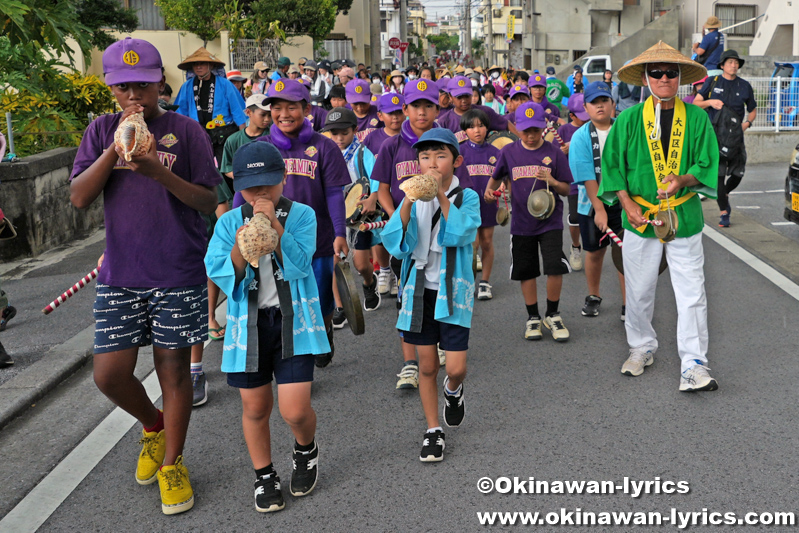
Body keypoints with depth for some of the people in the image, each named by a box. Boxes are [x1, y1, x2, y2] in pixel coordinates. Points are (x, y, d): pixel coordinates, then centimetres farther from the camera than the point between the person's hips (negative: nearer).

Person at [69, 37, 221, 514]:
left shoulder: (186, 130, -1)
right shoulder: (102, 130, 6)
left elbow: (210, 202, -5)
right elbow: (79, 197, -4)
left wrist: (160, 172, -20)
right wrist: (116, 146, -15)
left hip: (179, 274, -2)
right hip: (120, 274, 3)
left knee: (174, 370, 6)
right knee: (110, 373, 1)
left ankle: (172, 465, 25)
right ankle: (153, 426, 34)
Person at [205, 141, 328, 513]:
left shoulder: (301, 215, -3)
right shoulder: (229, 222, 2)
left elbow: (299, 266, -16)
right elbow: (219, 274, -6)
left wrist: (275, 226, -25)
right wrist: (240, 248, -24)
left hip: (293, 321, -2)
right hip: (248, 324, 2)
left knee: (294, 410, -7)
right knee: (254, 408, 11)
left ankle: (306, 452, 28)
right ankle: (264, 476, 34)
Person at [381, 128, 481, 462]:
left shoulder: (467, 197, -4)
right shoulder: (414, 199, 2)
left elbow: (460, 234, -22)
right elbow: (395, 244, -10)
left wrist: (442, 194, -26)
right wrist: (408, 202, -22)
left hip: (453, 291, -2)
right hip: (420, 289, 2)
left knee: (456, 368, -4)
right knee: (427, 366, 9)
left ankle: (453, 391, 33)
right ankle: (433, 431, 25)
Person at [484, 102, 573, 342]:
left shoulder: (554, 153, -3)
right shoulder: (509, 152, 1)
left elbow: (566, 190, -1)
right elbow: (496, 177, 16)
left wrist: (552, 181, -21)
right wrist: (490, 189, -5)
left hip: (550, 220, -2)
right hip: (521, 222, 2)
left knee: (555, 268, -11)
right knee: (526, 271, 9)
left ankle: (552, 315, 11)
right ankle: (533, 318, 26)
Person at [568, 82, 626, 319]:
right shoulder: (581, 137, -5)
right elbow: (587, 177, -11)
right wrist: (599, 210, -16)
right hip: (593, 205, 0)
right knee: (595, 252, 14)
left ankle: (627, 305, 9)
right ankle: (593, 296, 35)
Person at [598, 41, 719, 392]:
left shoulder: (697, 118, 1)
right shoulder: (628, 119, 0)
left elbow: (707, 165, 0)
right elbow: (613, 164, 2)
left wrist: (683, 180, -20)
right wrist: (628, 205, -8)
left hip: (685, 217, 0)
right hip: (641, 218, 0)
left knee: (692, 293, -2)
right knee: (638, 291, 11)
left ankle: (693, 365, 6)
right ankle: (641, 348, 32)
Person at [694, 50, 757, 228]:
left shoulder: (744, 86, 10)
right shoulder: (712, 82, 6)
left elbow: (753, 110, 18)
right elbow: (695, 103, 8)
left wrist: (747, 123, -2)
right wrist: (709, 102, -12)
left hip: (735, 135, 2)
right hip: (714, 134, -2)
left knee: (737, 173, 0)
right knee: (718, 173, -9)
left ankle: (724, 194, 32)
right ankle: (724, 212, -2)